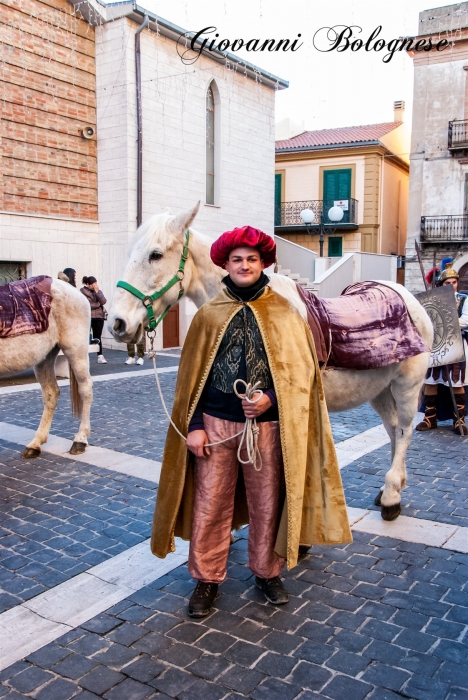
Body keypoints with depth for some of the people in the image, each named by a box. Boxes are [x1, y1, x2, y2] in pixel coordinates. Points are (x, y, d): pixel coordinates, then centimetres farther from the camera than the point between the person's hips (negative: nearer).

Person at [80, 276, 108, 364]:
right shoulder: (82, 291, -2)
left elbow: (103, 301, -4)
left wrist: (97, 291, -9)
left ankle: (100, 356, 4)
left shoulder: (97, 290, 12)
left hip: (99, 316, 3)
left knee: (97, 337, 4)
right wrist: (97, 304, -6)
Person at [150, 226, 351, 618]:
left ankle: (267, 572, 34)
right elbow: (191, 374, 3)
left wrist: (270, 399, -16)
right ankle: (207, 579, 26)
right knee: (210, 504, 8)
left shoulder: (284, 313, 0)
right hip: (216, 424, 1)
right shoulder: (209, 314, 3)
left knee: (267, 504, 12)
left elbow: (301, 369, -1)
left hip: (267, 425, 0)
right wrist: (194, 425, -3)